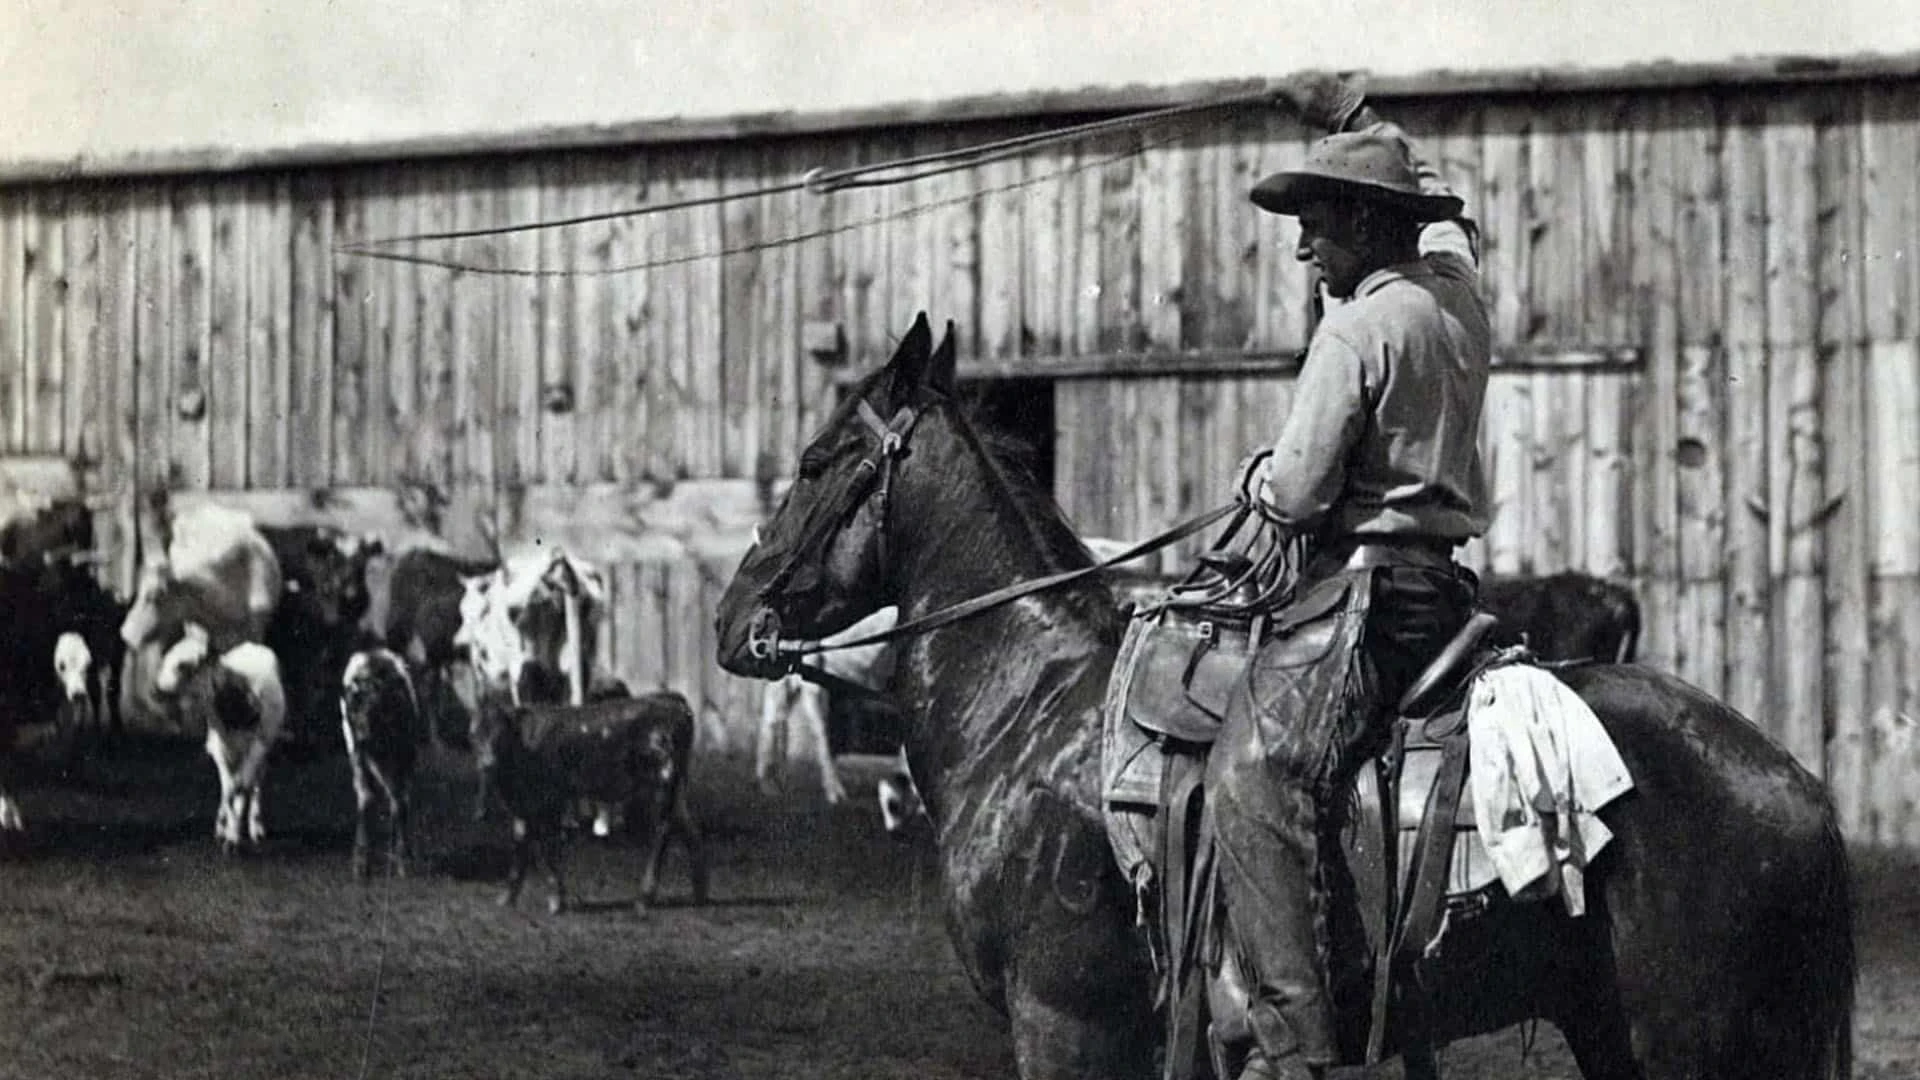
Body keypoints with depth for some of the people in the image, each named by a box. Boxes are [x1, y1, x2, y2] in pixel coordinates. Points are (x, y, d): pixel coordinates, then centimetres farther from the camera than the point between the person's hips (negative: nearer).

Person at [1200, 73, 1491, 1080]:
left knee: (1257, 779, -19)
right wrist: (1353, 117, 43)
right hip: (1440, 577, 10)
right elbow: (1440, 213, 37)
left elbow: (1297, 492, -16)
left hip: (1365, 588, -10)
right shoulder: (1459, 295, 12)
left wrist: (1258, 475, 6)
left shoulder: (1359, 326, -13)